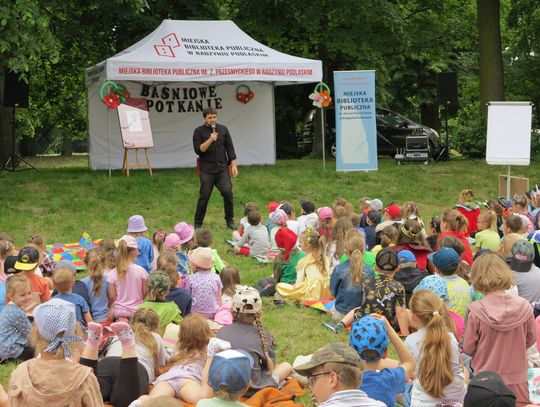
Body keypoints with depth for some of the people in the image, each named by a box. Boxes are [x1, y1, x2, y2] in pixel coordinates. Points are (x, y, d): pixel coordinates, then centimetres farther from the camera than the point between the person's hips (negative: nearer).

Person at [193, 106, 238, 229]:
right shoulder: (199, 131, -1)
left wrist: (233, 164, 2)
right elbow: (198, 150, -10)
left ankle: (230, 220, 6)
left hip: (222, 168, 2)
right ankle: (198, 223, 12)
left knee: (228, 192, -9)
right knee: (204, 196, -1)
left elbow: (230, 148, 9)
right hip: (207, 170, -2)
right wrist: (210, 140, -20)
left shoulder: (223, 129, 7)